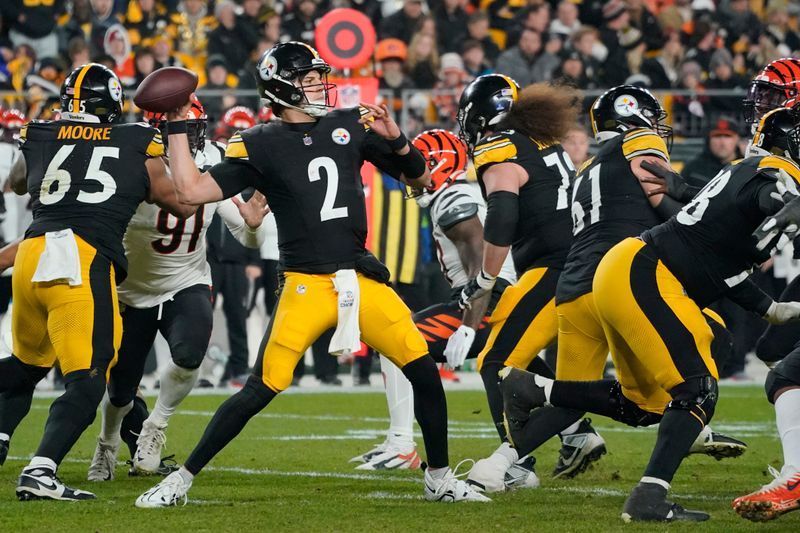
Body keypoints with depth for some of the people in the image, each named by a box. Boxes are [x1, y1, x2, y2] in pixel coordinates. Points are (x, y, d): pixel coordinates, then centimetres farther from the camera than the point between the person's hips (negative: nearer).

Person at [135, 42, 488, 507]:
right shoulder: (260, 146, 0)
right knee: (262, 390, -10)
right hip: (306, 286, -4)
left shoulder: (350, 126, 9)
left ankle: (440, 480, 15)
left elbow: (420, 180, 14)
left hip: (362, 279, 4)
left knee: (425, 372, -2)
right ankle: (182, 480, 1)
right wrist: (177, 128, -5)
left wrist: (396, 141, -4)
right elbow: (192, 191, -6)